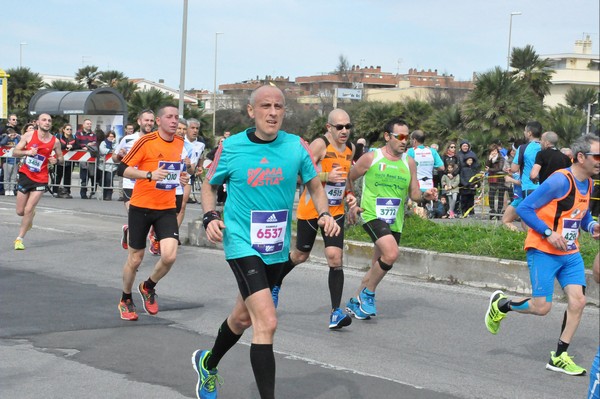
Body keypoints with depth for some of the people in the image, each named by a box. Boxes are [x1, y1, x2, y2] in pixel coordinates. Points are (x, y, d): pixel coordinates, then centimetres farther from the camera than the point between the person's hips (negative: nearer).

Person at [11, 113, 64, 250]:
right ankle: (30, 217, 42)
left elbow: (61, 158, 10)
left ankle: (19, 239, 2)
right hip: (25, 175, 1)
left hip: (41, 179, -1)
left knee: (28, 210, -10)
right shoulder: (29, 135, -4)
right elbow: (15, 152, -2)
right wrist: (28, 152, -20)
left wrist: (56, 160, -13)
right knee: (20, 211, 6)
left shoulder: (55, 141, -3)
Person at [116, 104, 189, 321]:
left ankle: (148, 287, 16)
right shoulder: (146, 141, -11)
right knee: (135, 259, 7)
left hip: (166, 208, 4)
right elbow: (122, 169, -12)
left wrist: (182, 177, 1)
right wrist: (149, 175, -26)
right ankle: (125, 300, 32)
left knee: (169, 256, -14)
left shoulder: (180, 143, 6)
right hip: (141, 207, -3)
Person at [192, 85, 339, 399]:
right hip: (242, 244, -5)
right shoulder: (231, 147, -8)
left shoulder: (296, 146, -4)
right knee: (267, 321, -20)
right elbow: (209, 185, 7)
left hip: (277, 248, 5)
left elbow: (315, 187, 9)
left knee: (243, 316, 23)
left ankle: (208, 363, 51)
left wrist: (324, 214, -11)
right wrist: (210, 216, -11)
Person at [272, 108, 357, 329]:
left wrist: (349, 193, 8)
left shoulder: (350, 148, 7)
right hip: (310, 209, -4)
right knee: (300, 255, 11)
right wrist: (327, 176, -32)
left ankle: (336, 312, -10)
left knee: (335, 257, -10)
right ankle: (275, 283, 41)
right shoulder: (319, 145, -15)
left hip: (335, 211, 4)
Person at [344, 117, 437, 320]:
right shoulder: (371, 158, -4)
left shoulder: (409, 162, 8)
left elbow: (413, 193, 12)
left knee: (378, 267, 11)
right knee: (391, 253, -26)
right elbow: (347, 179, 6)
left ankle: (355, 302, 30)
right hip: (372, 215, -5)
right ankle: (368, 293, -5)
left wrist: (425, 195, -9)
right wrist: (352, 205, -1)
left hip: (395, 222, 5)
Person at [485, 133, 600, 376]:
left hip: (570, 253, 8)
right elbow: (524, 208, -17)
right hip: (544, 252, -7)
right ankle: (501, 305, 23)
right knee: (541, 307, -7)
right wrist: (549, 233, -23)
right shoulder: (560, 181, -19)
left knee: (578, 301, -4)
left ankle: (559, 357, 8)